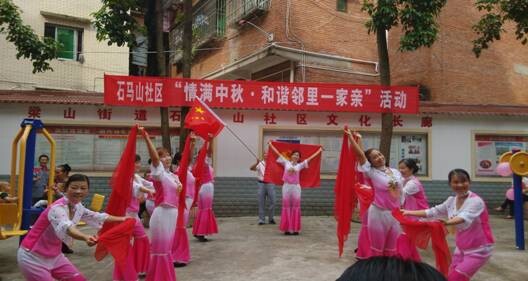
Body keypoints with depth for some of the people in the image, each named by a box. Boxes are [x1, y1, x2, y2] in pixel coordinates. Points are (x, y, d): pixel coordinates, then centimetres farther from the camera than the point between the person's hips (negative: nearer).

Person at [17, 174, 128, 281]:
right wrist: (86, 237, -70)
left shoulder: (77, 207, -3)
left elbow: (96, 216, 16)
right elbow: (66, 227, -50)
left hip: (54, 256, 8)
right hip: (33, 258, -8)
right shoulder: (57, 208, -29)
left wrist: (121, 219, 20)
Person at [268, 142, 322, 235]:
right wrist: (271, 145, 15)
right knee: (286, 207, 1)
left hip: (296, 187, 1)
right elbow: (278, 153, 10)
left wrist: (319, 150, 16)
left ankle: (295, 229, 7)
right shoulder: (286, 163, 5)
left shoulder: (300, 165, 7)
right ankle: (287, 228, 5)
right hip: (286, 186, -1)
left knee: (296, 207, 2)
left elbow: (310, 158, 11)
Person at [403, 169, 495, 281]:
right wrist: (409, 212, 9)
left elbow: (464, 217, -40)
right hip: (461, 248, 7)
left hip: (478, 250, -7)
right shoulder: (451, 200, 1)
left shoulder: (475, 201, -21)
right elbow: (432, 211, 11)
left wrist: (447, 222, -59)